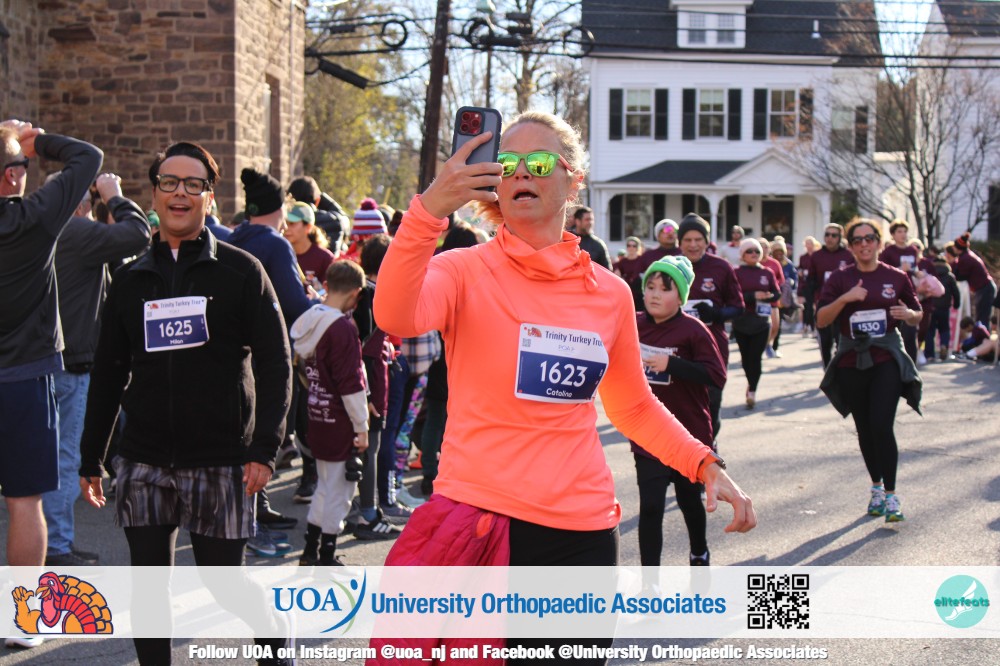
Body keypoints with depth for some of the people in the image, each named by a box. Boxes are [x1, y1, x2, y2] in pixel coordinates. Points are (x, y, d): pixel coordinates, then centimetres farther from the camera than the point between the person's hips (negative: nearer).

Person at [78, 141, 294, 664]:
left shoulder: (241, 272, 0)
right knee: (148, 585, 4)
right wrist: (90, 459, 13)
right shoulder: (131, 280, 10)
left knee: (222, 578, 4)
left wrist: (264, 448, -12)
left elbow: (275, 364, -3)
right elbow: (107, 375, 15)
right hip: (143, 462, 3)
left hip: (221, 462, -3)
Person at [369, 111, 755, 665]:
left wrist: (705, 465, 5)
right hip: (479, 523, -3)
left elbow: (633, 407, 20)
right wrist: (429, 210, -40)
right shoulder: (466, 272, -4)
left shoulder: (609, 293, 7)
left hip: (582, 531, 3)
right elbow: (395, 317, -27)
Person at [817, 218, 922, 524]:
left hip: (887, 360, -2)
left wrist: (908, 314, -10)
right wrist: (845, 298, -20)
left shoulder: (896, 277, 3)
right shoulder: (840, 278, 2)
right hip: (851, 362, 2)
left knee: (882, 425, -14)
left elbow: (917, 315, 13)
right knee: (865, 429, 11)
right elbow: (821, 319, -5)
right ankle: (876, 486, 29)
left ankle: (891, 494, -6)